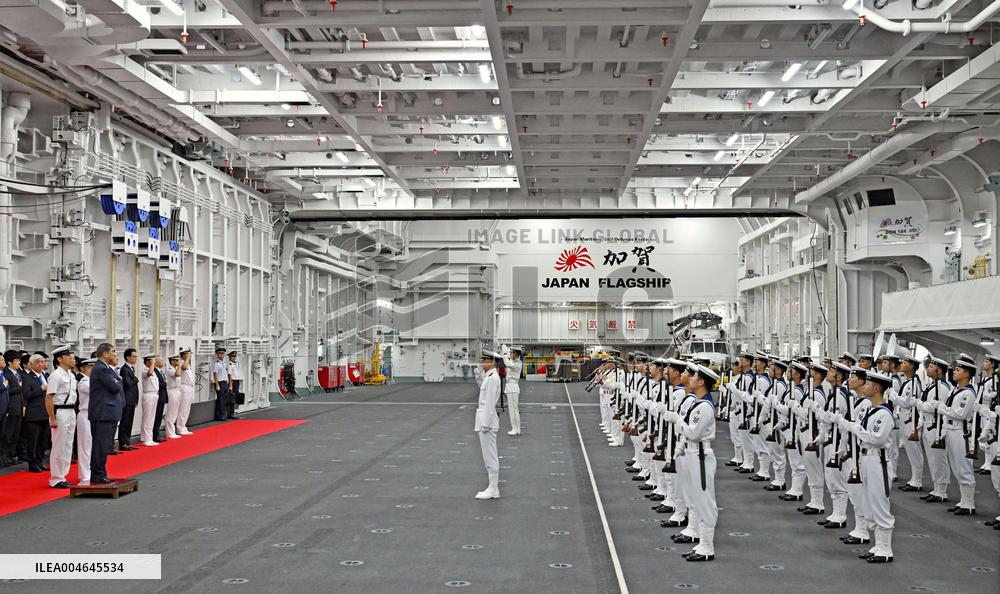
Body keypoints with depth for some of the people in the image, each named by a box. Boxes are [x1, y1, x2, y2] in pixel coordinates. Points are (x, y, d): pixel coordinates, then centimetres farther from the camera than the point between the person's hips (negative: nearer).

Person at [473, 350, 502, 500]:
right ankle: (493, 487, 18)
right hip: (484, 418, 10)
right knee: (489, 455, 13)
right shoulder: (488, 376, 14)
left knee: (490, 455, -5)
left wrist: (485, 424, -19)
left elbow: (490, 403, -19)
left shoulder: (492, 378, -16)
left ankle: (493, 490, 1)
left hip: (488, 419, -10)